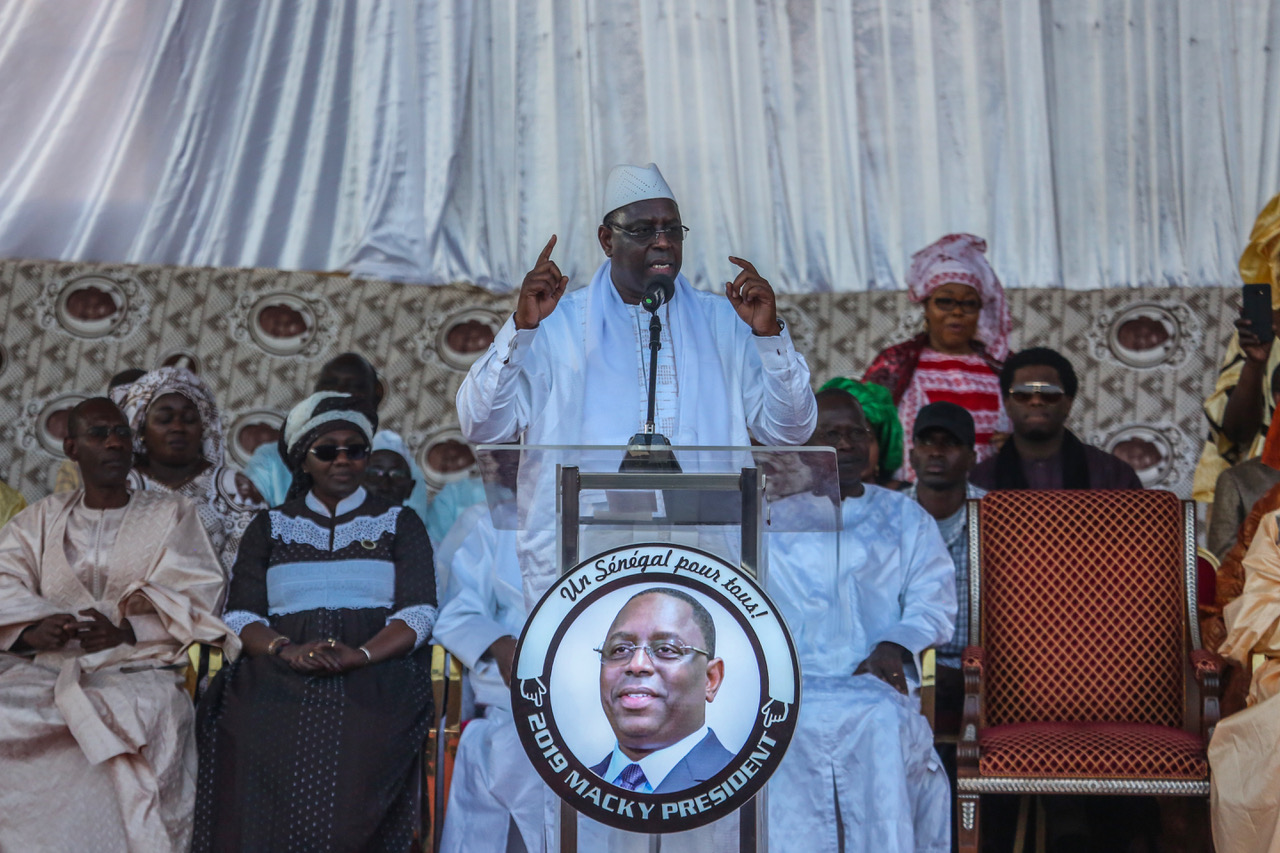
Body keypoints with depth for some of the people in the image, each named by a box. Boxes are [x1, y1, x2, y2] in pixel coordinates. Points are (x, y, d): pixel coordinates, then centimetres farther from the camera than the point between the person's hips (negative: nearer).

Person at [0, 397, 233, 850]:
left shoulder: (171, 515, 16)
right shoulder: (41, 519, 20)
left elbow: (195, 595, 1)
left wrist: (128, 632, -17)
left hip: (135, 671, -2)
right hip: (46, 668, 2)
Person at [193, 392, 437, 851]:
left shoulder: (400, 524, 17)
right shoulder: (270, 527, 21)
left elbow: (419, 612, 5)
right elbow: (240, 616, 11)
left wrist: (361, 654, -12)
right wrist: (286, 649, -9)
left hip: (375, 677, -1)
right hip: (281, 681, 1)